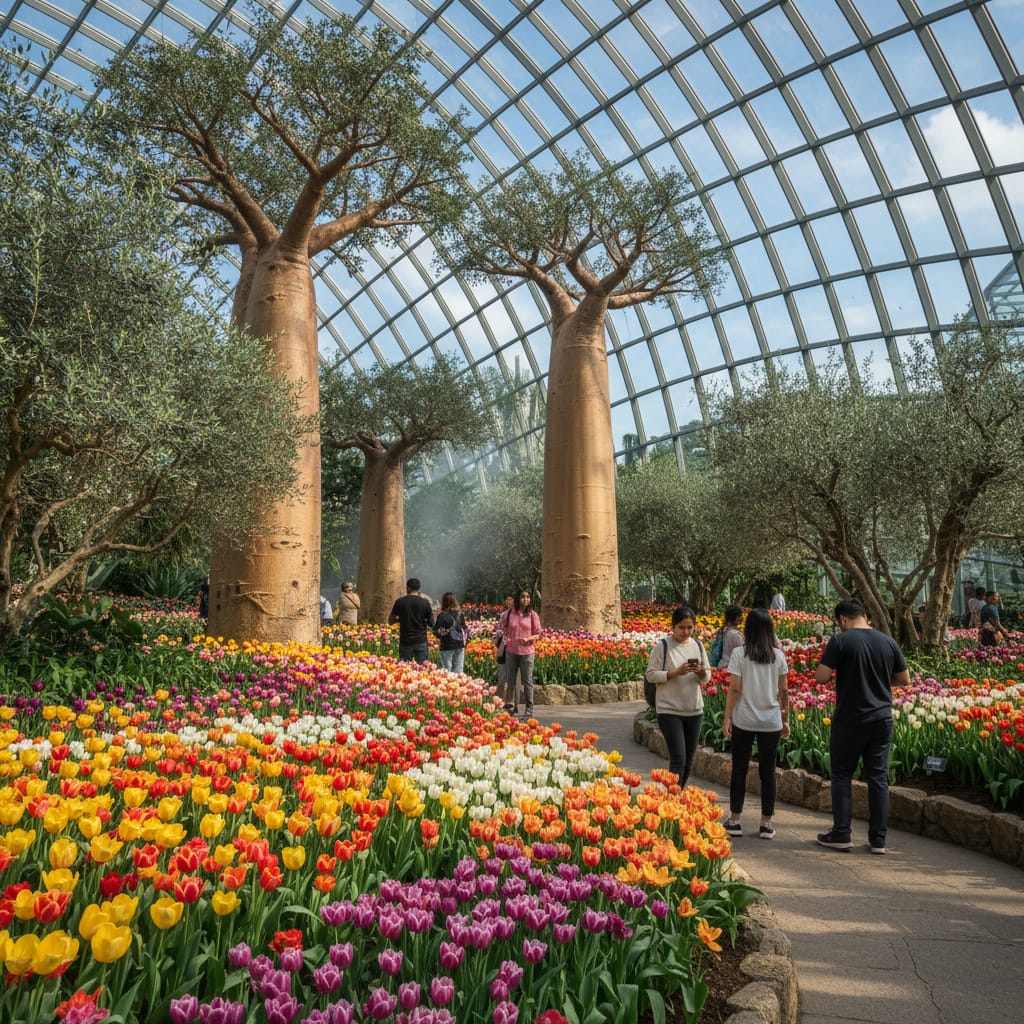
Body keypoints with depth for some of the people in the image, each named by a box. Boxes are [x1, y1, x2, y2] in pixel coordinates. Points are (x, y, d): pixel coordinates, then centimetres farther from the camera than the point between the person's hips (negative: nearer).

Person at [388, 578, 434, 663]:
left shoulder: (400, 602, -4)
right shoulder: (425, 602, -4)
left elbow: (390, 621, 4)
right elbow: (431, 623, 1)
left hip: (405, 641, 0)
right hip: (421, 641, 0)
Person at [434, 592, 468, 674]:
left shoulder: (442, 616, -12)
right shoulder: (460, 614, 3)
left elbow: (436, 632, -10)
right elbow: (465, 629, 12)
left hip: (447, 646, -4)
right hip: (460, 646, 4)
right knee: (458, 671, 9)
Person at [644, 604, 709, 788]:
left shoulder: (698, 645, 6)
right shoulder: (662, 646, -8)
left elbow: (707, 676, 11)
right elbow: (651, 675, -9)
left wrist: (701, 672, -12)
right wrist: (675, 672, -21)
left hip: (695, 710, 5)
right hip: (669, 711, -5)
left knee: (689, 760, 13)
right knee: (678, 759, -10)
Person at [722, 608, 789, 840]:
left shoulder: (739, 653, -7)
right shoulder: (778, 656, 1)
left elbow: (734, 688, -9)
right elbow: (783, 691, 4)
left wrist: (727, 718, -4)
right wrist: (786, 719, 14)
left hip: (744, 720, -2)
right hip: (771, 721, 2)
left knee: (739, 769, 9)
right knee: (767, 771, 10)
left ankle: (735, 820, 15)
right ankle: (767, 824, 14)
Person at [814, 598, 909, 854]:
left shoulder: (840, 641, -11)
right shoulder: (888, 642, 3)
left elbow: (821, 677, -14)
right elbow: (904, 679, 10)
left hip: (849, 720, -4)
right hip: (881, 719, 4)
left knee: (842, 775, 8)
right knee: (878, 778, 9)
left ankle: (840, 835, 10)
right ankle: (878, 840, 13)